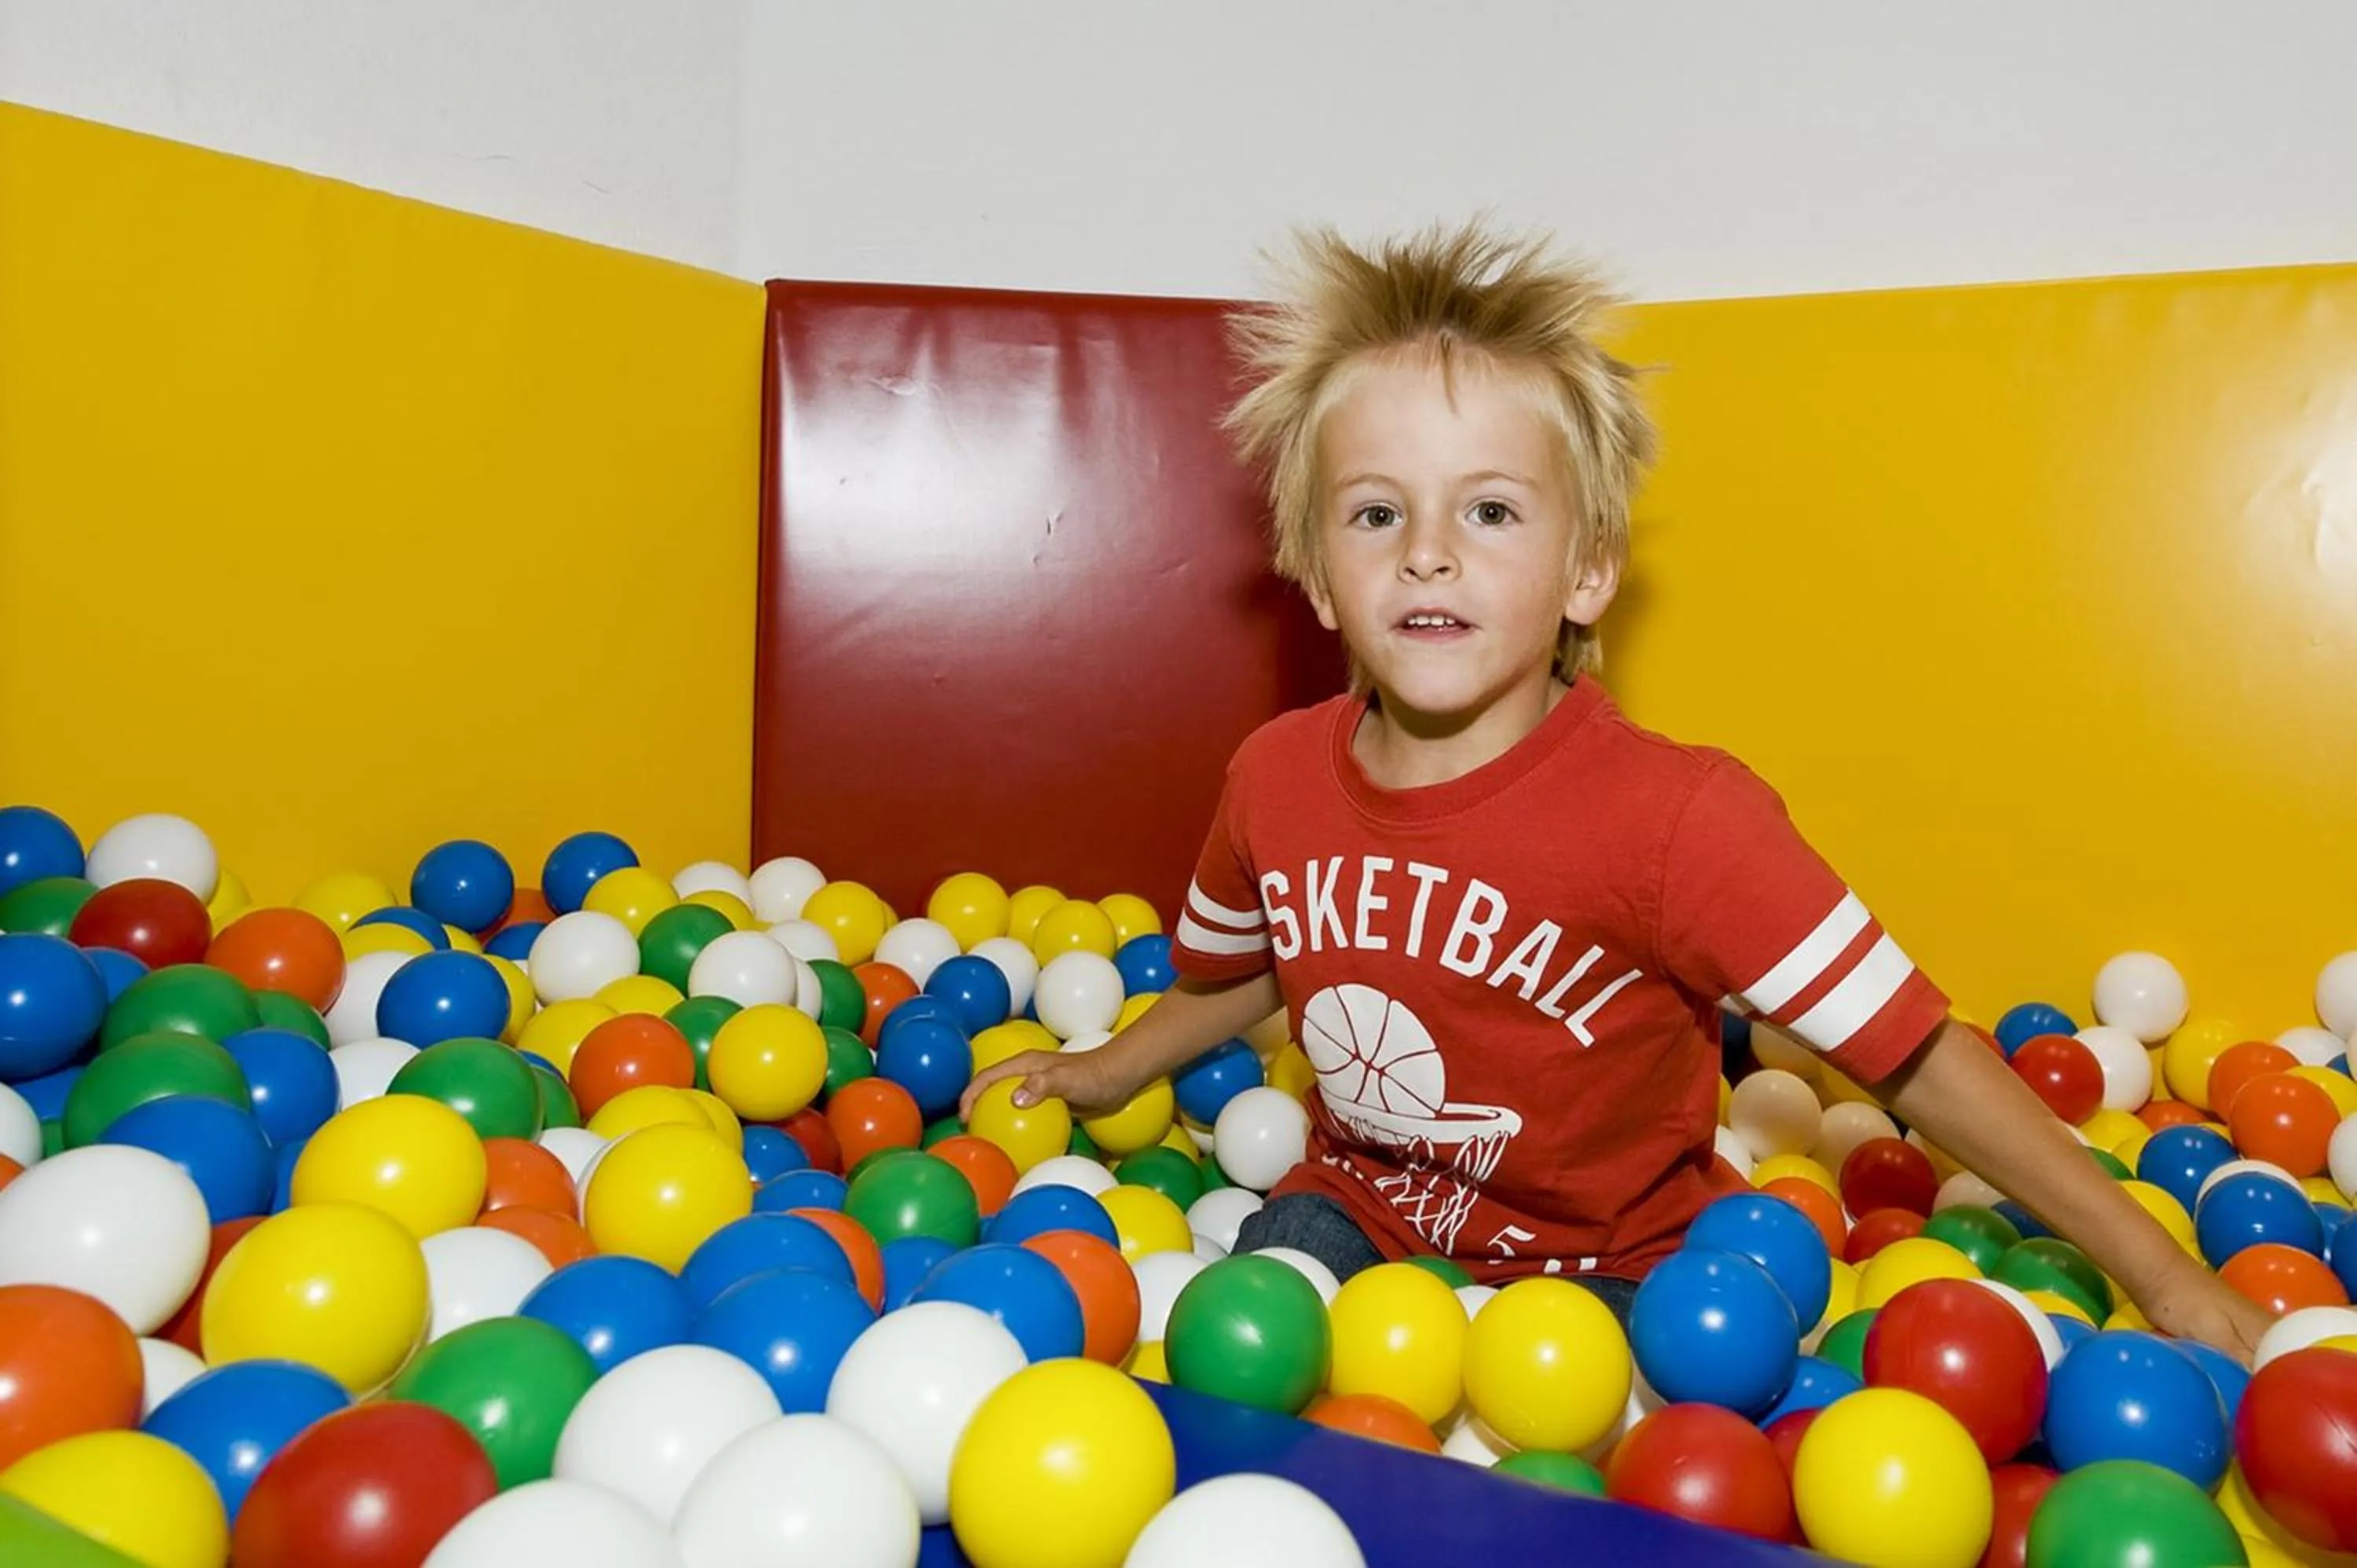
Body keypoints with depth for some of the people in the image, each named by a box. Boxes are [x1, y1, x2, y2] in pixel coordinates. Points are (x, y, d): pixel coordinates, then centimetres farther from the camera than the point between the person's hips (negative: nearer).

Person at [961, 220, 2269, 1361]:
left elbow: (1913, 1053, -20)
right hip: (1361, 1219, 4)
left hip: (1608, 1267, -3)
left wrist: (2164, 1278, -15)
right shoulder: (1275, 777, -11)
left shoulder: (1671, 817, -26)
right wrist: (1105, 1070, 22)